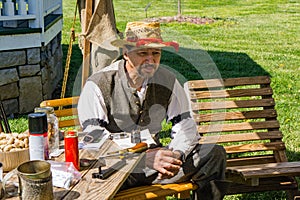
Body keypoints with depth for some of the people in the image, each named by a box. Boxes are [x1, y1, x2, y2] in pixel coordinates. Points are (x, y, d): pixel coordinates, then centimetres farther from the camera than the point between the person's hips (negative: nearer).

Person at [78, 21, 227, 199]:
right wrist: (146, 158, -30)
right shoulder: (98, 85, -12)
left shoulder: (166, 80, 3)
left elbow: (186, 126, 4)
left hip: (152, 156, 5)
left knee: (214, 154, -9)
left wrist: (176, 155, -19)